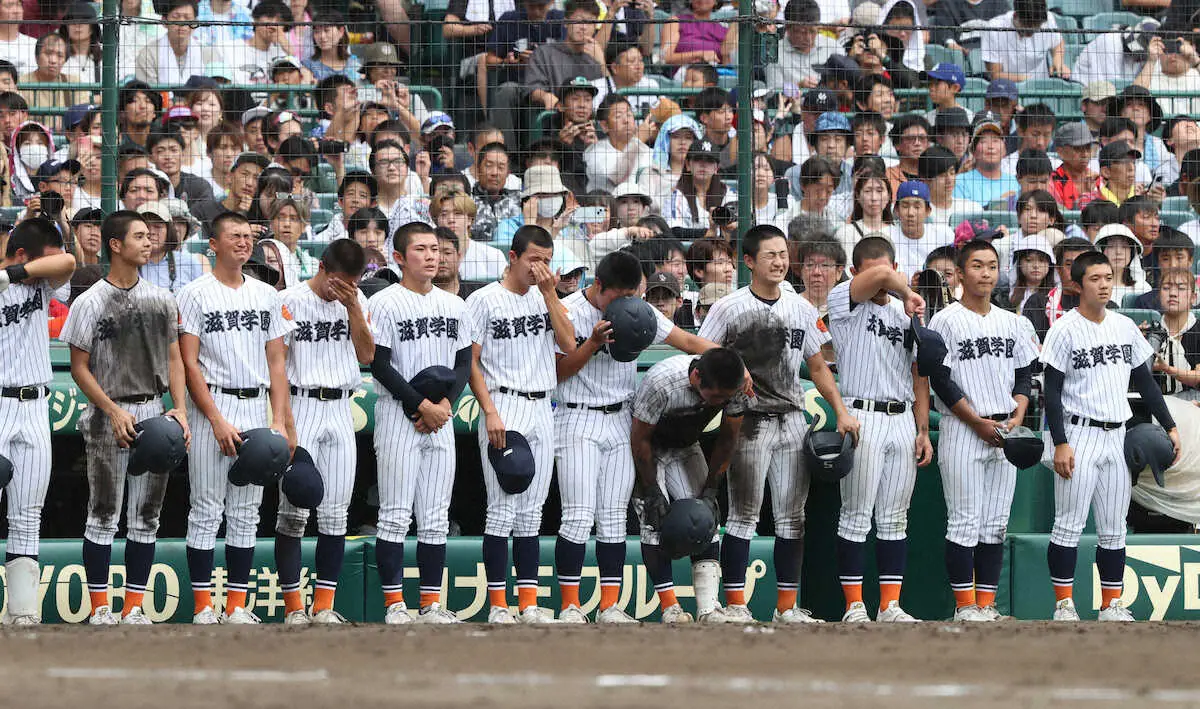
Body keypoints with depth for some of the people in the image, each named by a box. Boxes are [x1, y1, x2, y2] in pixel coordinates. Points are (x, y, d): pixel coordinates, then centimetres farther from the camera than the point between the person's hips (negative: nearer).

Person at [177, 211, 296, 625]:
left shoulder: (267, 296, 12)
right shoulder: (196, 294, -2)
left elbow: (276, 361, 13)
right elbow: (189, 363, -7)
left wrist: (280, 421, 3)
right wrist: (217, 420, -14)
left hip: (256, 409, 5)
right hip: (212, 407, -5)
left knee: (247, 513, 6)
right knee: (207, 510, -4)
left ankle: (237, 606, 9)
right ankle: (203, 607, -1)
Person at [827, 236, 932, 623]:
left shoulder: (906, 316, 17)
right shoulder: (843, 301, 0)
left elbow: (918, 377, 17)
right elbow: (881, 277, -21)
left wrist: (923, 431, 10)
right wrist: (907, 293, -4)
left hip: (902, 421, 5)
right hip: (862, 416, -5)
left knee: (895, 518, 6)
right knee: (857, 515, -4)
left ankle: (890, 605, 7)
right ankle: (855, 606, -1)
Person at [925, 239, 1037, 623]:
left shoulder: (1013, 323, 12)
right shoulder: (945, 321, -4)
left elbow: (1024, 376, 15)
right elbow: (941, 380, -9)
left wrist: (1017, 416, -3)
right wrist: (979, 423, -14)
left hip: (1005, 434, 5)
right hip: (962, 432, -5)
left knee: (996, 524, 6)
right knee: (965, 522, -5)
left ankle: (986, 603, 10)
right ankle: (965, 605, -1)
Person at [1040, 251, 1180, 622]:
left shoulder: (1125, 326, 10)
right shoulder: (1065, 329, -6)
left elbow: (1144, 381, 17)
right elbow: (1052, 391, -8)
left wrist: (1169, 426, 11)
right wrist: (1060, 444, -15)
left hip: (1117, 437, 5)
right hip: (1080, 434, -5)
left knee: (1114, 530, 8)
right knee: (1069, 525, -5)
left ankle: (1112, 604, 13)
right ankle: (1063, 604, -1)